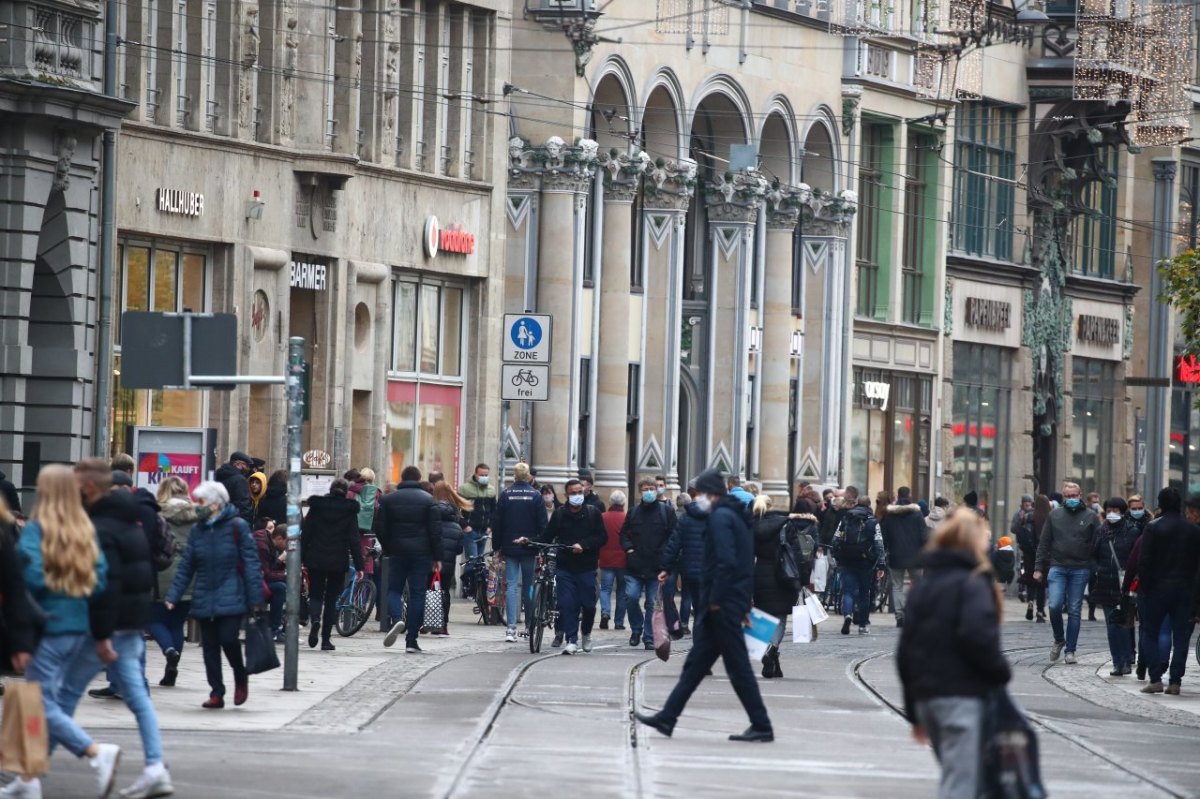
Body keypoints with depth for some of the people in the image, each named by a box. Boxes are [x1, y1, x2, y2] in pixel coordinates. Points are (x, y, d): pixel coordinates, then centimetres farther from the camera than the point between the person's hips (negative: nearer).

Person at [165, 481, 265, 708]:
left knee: (228, 638, -14)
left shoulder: (237, 526, -5)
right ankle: (216, 693, 12)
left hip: (231, 599, -5)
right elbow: (186, 567, 9)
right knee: (209, 646, 5)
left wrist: (255, 598, -10)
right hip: (203, 600, 5)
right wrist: (173, 596, 1)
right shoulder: (197, 530, 9)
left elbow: (251, 563, -5)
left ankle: (241, 678, 13)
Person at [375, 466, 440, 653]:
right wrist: (437, 557, 1)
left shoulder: (388, 499, 4)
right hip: (422, 553, -1)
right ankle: (411, 641, 1)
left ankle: (397, 619, -19)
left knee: (394, 589, 13)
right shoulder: (428, 499, 0)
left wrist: (387, 550, 14)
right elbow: (435, 530, -3)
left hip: (397, 552, 1)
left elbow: (380, 528, 1)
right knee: (417, 594, 3)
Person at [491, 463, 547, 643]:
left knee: (511, 586, -1)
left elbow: (497, 523, 1)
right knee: (529, 586, 9)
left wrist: (497, 547, 8)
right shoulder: (536, 495, -3)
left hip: (509, 547, 0)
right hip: (529, 548, 0)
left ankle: (511, 628, -10)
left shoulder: (505, 495, -1)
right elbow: (543, 524, -3)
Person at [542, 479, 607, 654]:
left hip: (587, 566, -1)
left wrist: (583, 545, -15)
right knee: (567, 603, -8)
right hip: (565, 566, 1)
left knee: (588, 604, 3)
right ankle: (572, 641, -5)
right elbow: (548, 537, 11)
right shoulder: (559, 514, 7)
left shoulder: (593, 513, 3)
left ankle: (586, 633, 30)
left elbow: (602, 537, -3)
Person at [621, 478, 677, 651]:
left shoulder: (666, 512, 1)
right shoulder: (634, 512, 10)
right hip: (635, 565, 2)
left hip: (656, 566, -2)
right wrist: (628, 548, 1)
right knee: (631, 597, -11)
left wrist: (665, 554, -9)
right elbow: (624, 533, 18)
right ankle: (636, 628, 12)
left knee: (652, 603, 2)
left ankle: (649, 637, 11)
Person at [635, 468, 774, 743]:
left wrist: (715, 600, -18)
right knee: (696, 663, 12)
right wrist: (744, 605, 19)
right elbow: (746, 563, 19)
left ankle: (762, 727, -3)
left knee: (737, 666, -5)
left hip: (722, 606, -10)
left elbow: (726, 562, -23)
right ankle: (667, 718, 16)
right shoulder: (735, 516, 17)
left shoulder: (720, 517, -13)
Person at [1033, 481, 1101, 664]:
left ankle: (1070, 651, 8)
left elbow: (1098, 544, 1)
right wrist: (1039, 568, 3)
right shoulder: (1055, 515, 9)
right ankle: (1059, 639, 13)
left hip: (1080, 570, -1)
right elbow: (1044, 543, 10)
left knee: (1074, 611, 2)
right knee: (1055, 606, -12)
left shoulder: (1090, 517, 4)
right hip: (1057, 567, 1)